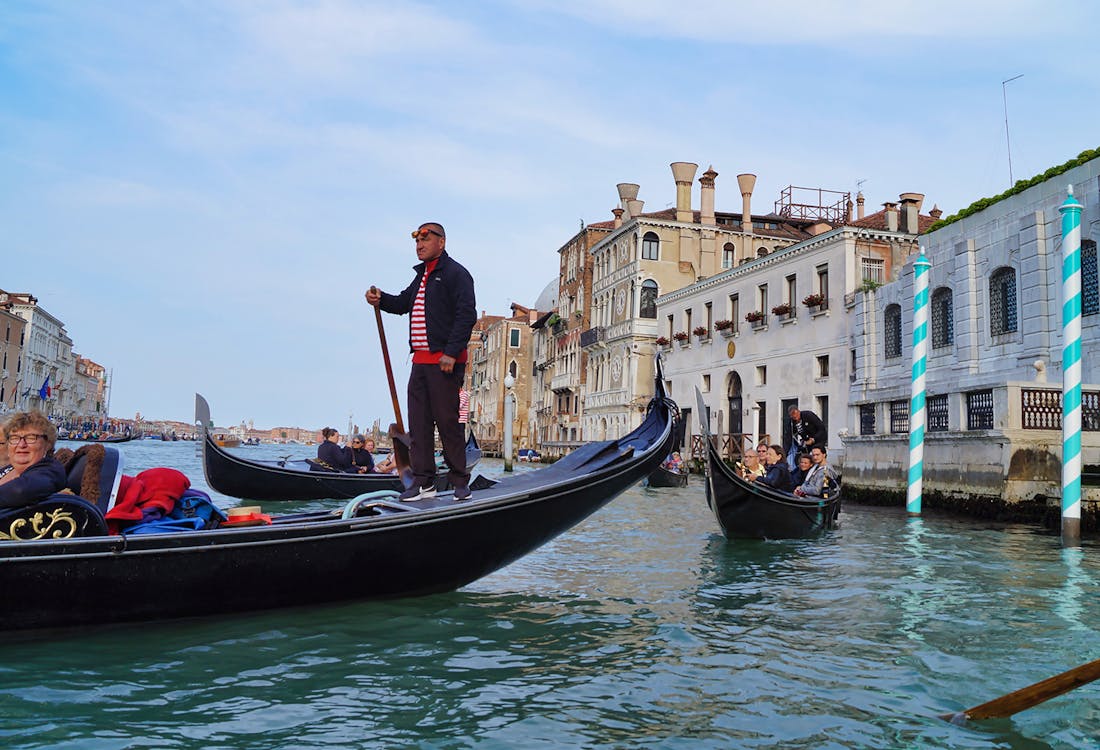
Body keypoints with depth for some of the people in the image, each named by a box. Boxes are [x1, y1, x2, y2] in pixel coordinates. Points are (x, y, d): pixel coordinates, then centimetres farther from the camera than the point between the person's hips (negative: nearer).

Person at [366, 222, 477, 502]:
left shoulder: (455, 273, -6)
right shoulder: (422, 274, 22)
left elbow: (466, 315, -15)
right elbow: (404, 303, 28)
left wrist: (451, 353, -21)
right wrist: (381, 300, 7)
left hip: (445, 362, -9)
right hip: (420, 360, 9)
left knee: (447, 421, -4)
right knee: (418, 423, 7)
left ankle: (460, 481, 6)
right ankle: (423, 482, 13)